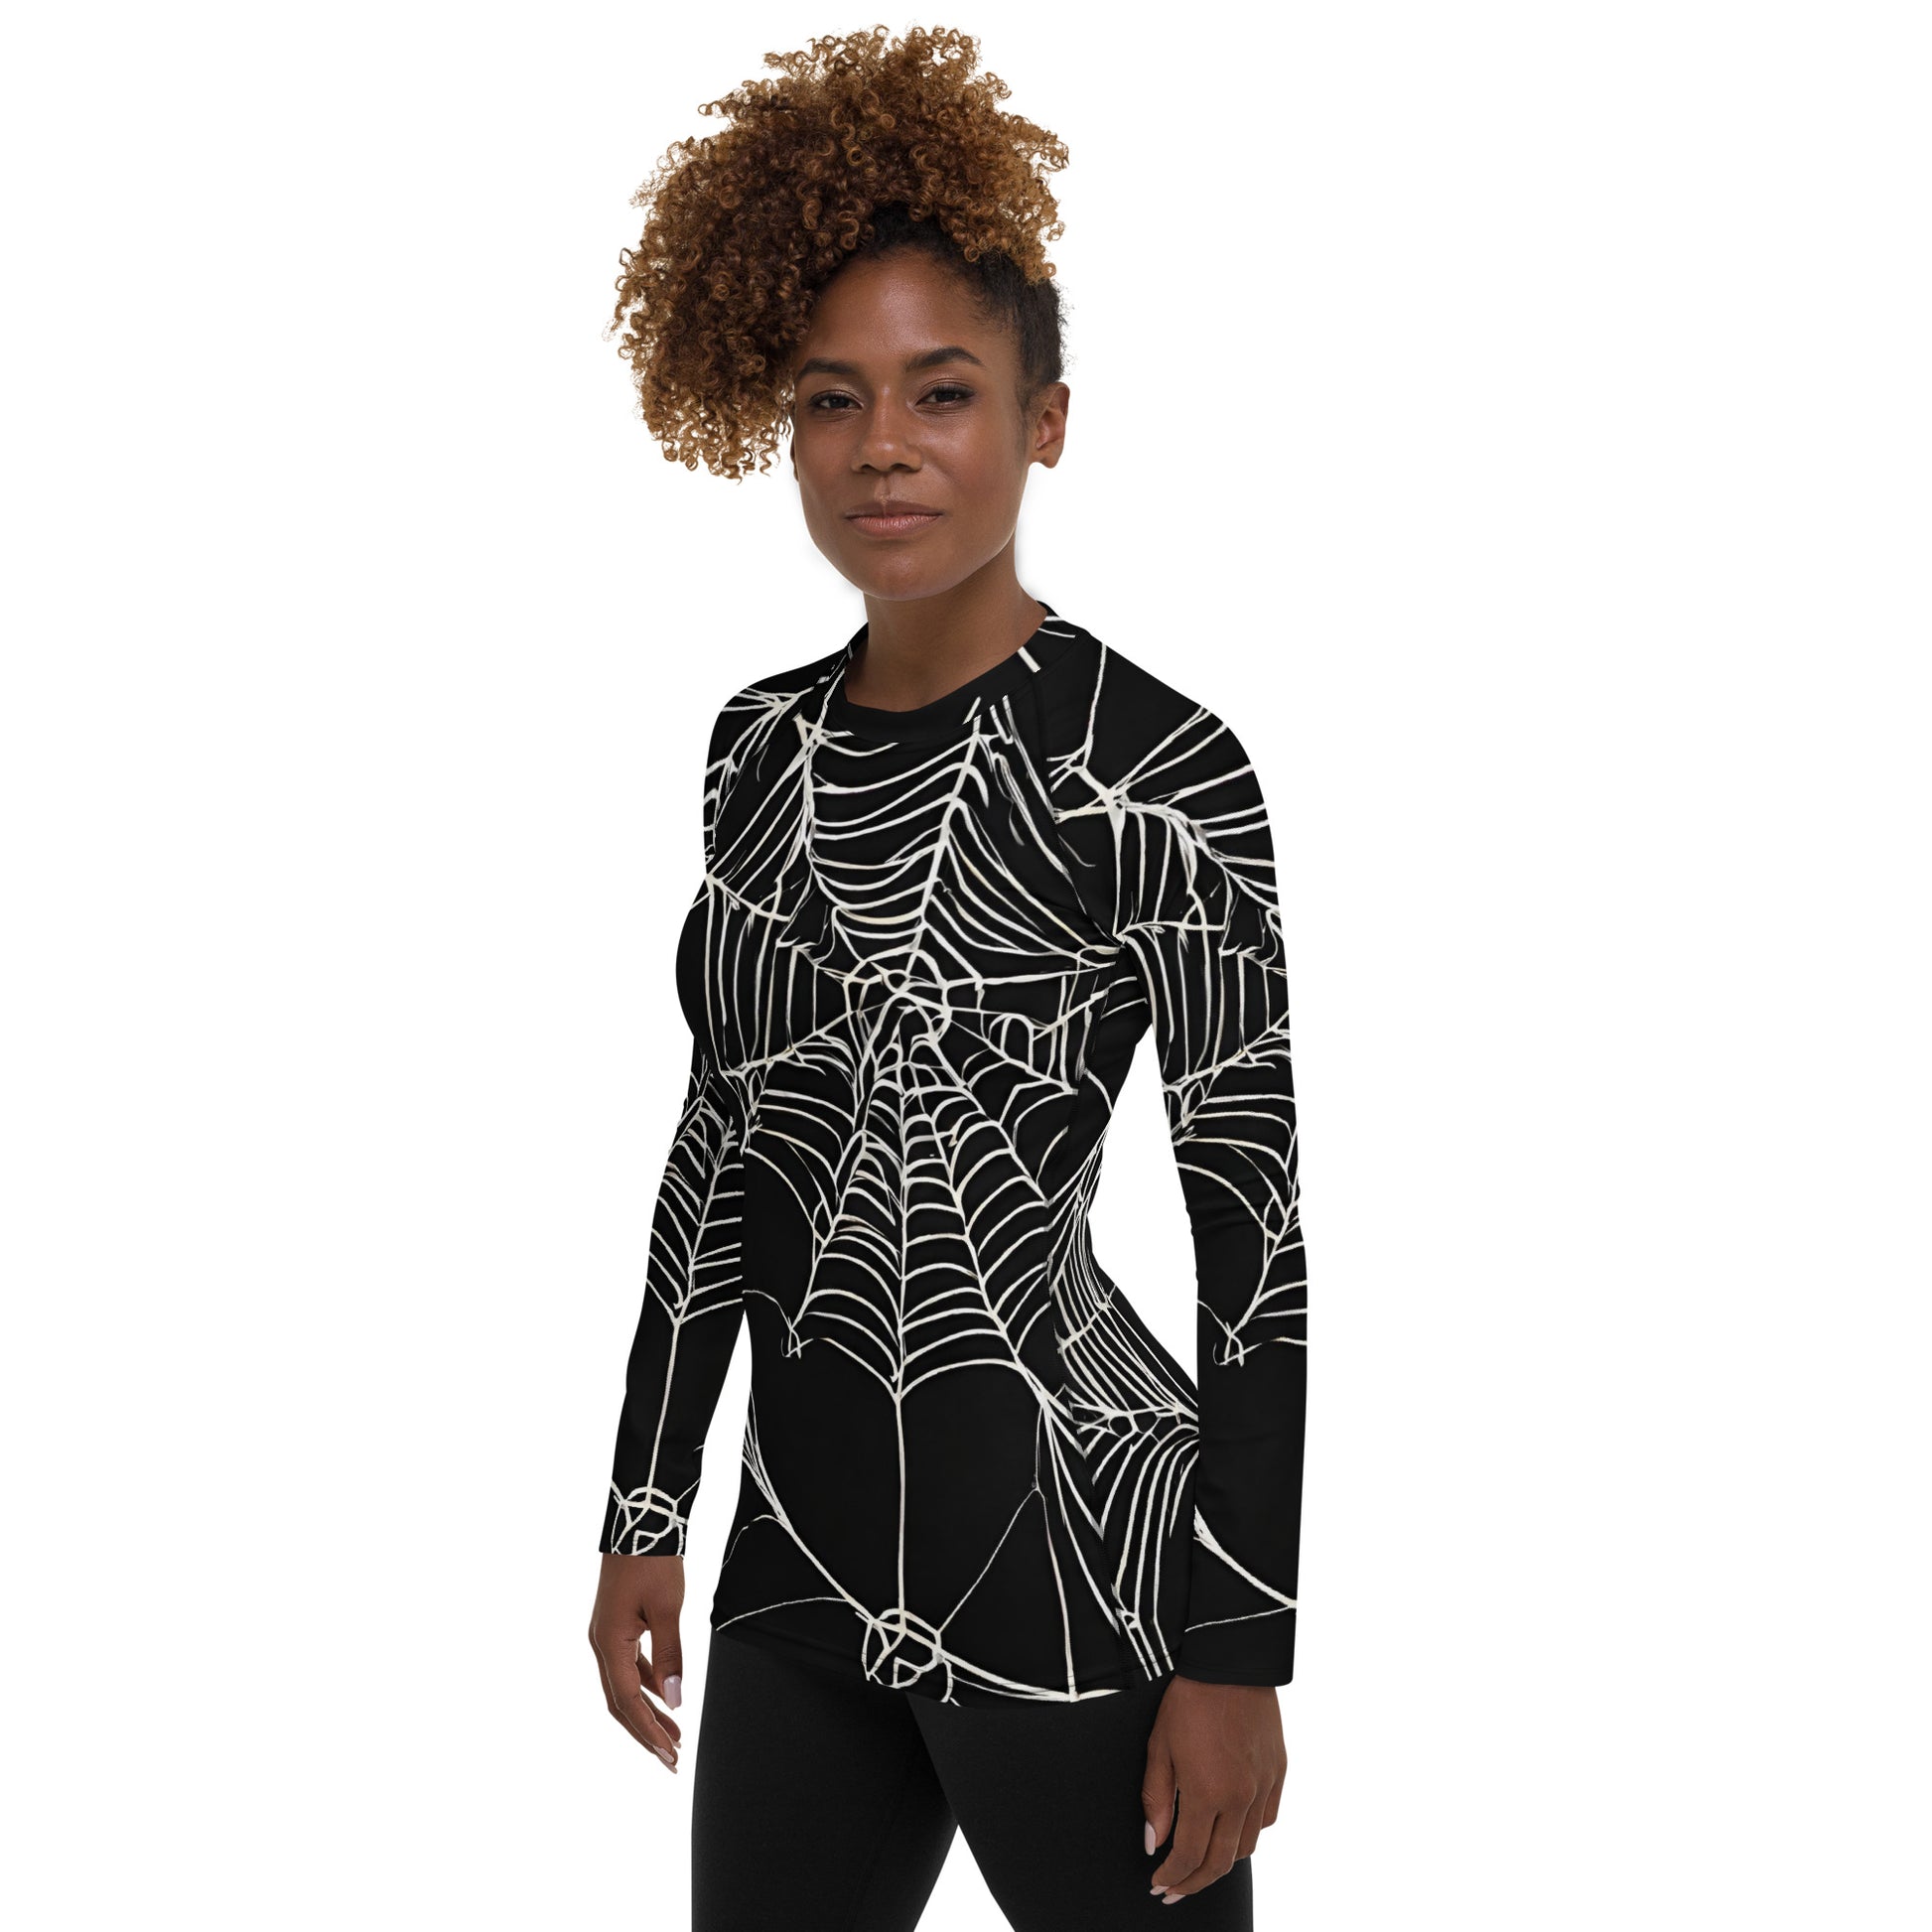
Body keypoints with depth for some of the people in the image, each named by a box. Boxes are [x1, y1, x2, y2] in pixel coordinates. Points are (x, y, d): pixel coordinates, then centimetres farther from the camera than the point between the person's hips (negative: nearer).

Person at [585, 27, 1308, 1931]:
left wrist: (1237, 1659, -12)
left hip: (1070, 1558, -6)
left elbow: (1254, 1224, -12)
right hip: (803, 1548, 6)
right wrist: (645, 1509, 14)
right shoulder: (761, 744, 6)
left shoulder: (1150, 770, -13)